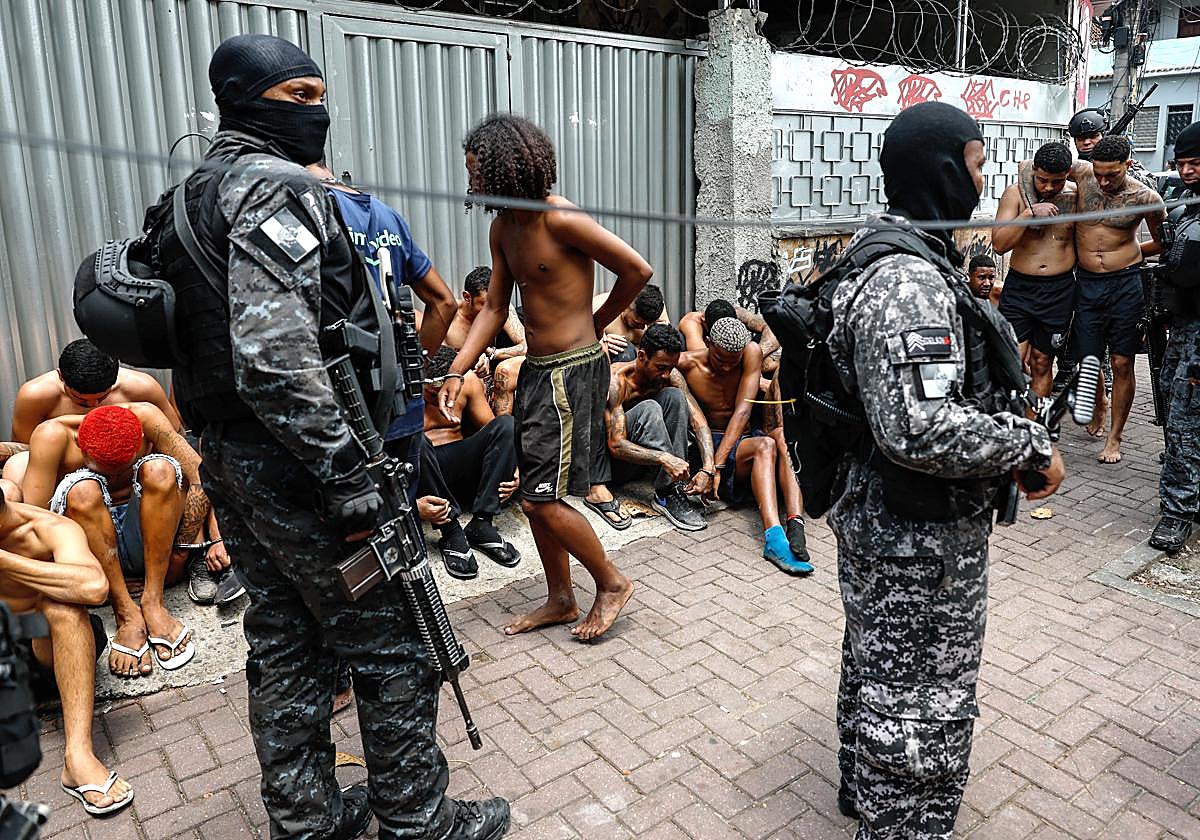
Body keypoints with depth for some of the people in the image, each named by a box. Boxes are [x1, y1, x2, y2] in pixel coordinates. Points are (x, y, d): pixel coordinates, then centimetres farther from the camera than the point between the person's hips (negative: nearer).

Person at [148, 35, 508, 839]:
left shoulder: (195, 194, 16)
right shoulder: (279, 187, -16)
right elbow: (276, 358, -28)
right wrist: (349, 480, -24)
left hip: (229, 458, 10)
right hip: (295, 464, -10)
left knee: (286, 646, 18)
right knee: (392, 650, 4)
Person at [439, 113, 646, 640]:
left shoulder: (560, 220, -17)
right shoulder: (502, 227, 9)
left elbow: (638, 270, -14)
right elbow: (494, 309, 11)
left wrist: (595, 323, 1)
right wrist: (457, 373, 0)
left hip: (573, 371, -9)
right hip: (535, 370, 9)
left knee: (543, 499, -7)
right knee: (534, 494, 13)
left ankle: (611, 583, 16)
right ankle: (560, 599, 28)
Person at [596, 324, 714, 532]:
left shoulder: (671, 376, -8)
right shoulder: (616, 381, -25)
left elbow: (698, 421, -14)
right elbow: (616, 445, -33)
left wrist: (708, 469, -30)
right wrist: (664, 458, -46)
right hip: (613, 460, -5)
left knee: (674, 396, -18)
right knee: (649, 408, -31)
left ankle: (679, 486, -22)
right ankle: (666, 495, -30)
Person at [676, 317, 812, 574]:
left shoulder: (752, 353, -9)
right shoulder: (687, 364, -10)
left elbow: (742, 411, -16)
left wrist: (716, 465, -25)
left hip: (747, 437, 3)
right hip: (713, 444, -3)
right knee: (766, 445, -33)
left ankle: (796, 524, -45)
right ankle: (774, 537, -50)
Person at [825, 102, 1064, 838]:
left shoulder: (892, 258, 7)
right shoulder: (911, 284, -27)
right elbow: (925, 430, -33)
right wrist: (1035, 445, -20)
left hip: (881, 521, 11)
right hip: (922, 539, -11)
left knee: (876, 669, 27)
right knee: (921, 709, 7)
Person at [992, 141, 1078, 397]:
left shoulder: (1075, 197, 2)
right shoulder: (1015, 193, -4)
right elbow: (999, 244, -12)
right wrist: (1029, 213, -20)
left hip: (1059, 291, 2)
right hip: (1019, 288, -2)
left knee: (1042, 364, 11)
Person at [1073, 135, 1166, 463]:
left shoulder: (1145, 198, -7)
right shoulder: (1082, 176, -4)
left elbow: (1164, 242, 10)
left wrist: (1127, 254, 10)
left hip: (1126, 284, -2)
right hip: (1087, 284, 2)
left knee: (1122, 363, 3)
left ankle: (1114, 436, 15)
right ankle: (1098, 409, 37)